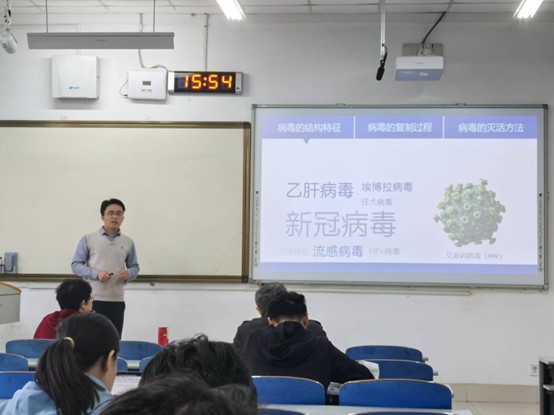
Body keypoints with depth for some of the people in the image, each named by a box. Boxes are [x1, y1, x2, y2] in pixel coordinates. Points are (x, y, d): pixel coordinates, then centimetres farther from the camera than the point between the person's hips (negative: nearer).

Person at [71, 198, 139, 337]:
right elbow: (76, 265, 1)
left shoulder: (128, 242, 11)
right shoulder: (88, 239, 2)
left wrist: (128, 273, -9)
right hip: (92, 299, -3)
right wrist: (96, 273, -15)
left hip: (117, 300, 3)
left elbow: (134, 267, 16)